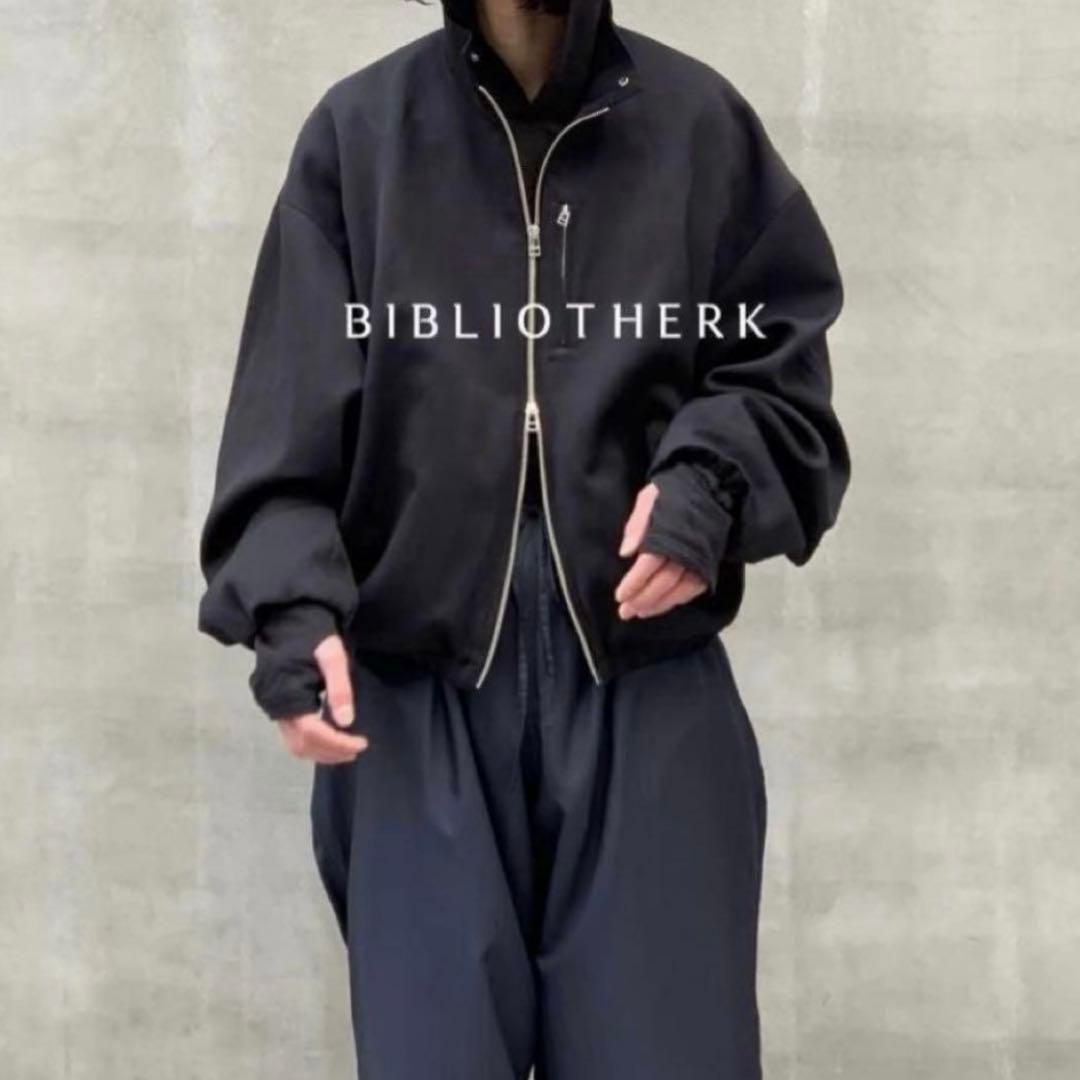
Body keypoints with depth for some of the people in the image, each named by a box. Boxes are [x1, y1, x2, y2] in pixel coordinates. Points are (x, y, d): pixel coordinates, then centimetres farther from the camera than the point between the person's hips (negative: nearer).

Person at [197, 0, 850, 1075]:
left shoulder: (700, 123, 4)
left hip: (651, 693, 1)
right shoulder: (358, 130, 3)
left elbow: (779, 364, 10)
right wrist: (293, 604, -15)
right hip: (417, 693, 0)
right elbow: (291, 406, -2)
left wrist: (710, 482, -9)